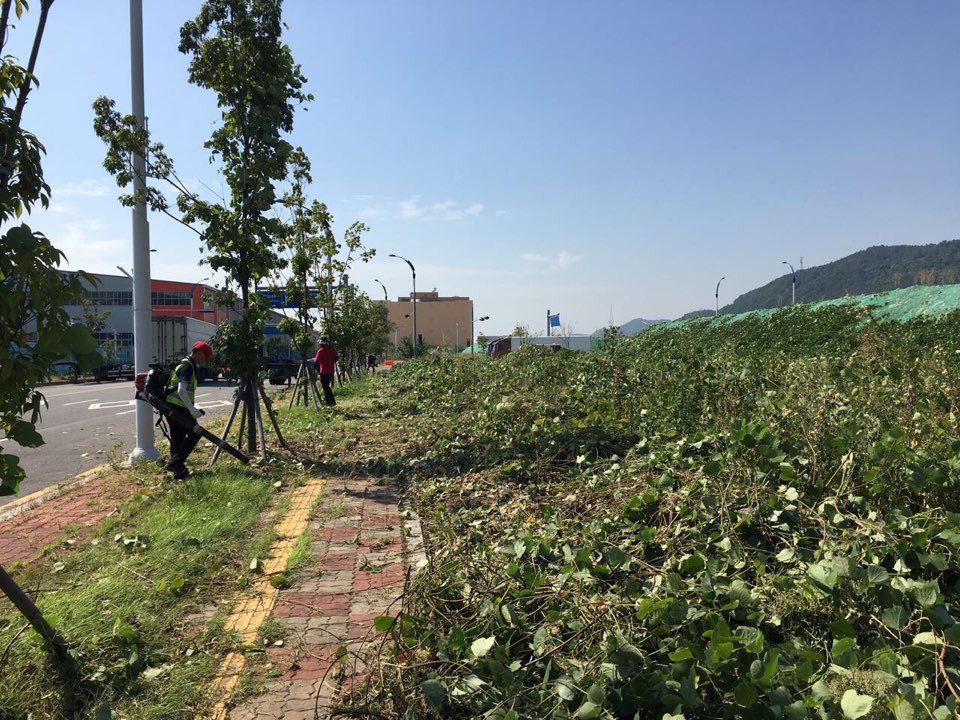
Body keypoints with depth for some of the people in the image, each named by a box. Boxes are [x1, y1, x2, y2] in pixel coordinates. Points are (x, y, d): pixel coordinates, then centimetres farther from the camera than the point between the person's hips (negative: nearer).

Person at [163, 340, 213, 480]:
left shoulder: (187, 366, 19)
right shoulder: (188, 367, -13)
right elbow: (181, 391, -23)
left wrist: (191, 408, 23)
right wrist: (192, 409, -22)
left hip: (171, 407, 10)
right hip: (177, 407, -10)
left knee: (177, 439, 10)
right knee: (195, 432, -9)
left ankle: (179, 472, 14)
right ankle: (175, 462, -11)